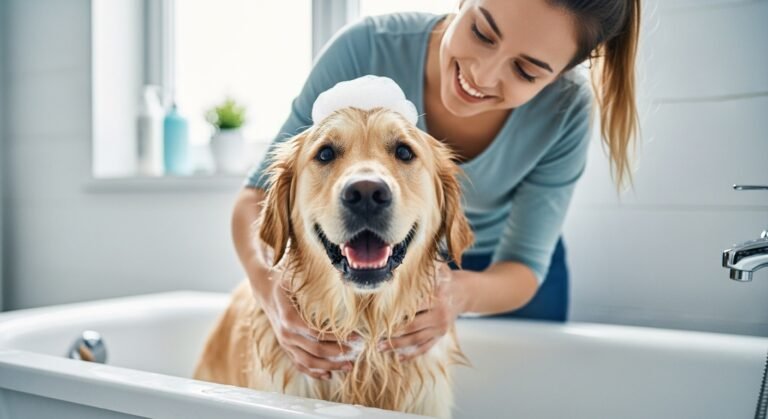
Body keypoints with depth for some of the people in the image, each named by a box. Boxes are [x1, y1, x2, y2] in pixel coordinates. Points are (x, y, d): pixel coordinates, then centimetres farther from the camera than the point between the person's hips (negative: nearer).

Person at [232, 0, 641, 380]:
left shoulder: (565, 108, -32)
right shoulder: (366, 49, -34)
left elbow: (524, 266, -24)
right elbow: (261, 193, -29)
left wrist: (463, 294, -47)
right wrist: (269, 284, -50)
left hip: (499, 267, 0)